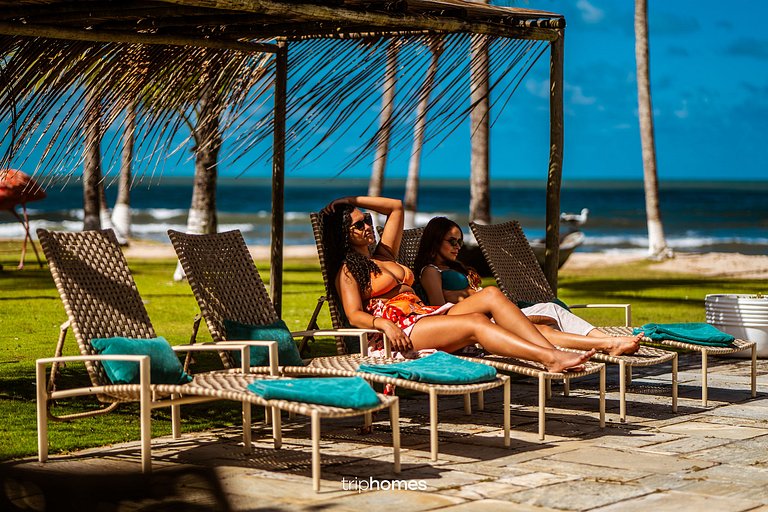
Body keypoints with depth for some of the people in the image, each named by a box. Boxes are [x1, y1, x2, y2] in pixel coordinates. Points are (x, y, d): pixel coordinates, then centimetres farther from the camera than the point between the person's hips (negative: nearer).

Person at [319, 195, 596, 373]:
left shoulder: (384, 255, 30)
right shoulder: (347, 270, 8)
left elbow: (396, 207, 38)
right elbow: (354, 315, -8)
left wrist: (354, 201, 33)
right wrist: (383, 323, -27)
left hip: (426, 314, 8)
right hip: (404, 332, -8)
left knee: (490, 296, -17)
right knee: (476, 322, -30)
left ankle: (552, 353, -32)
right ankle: (551, 359, -44)